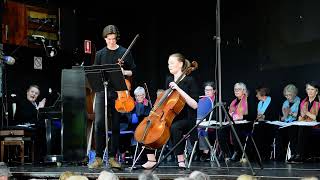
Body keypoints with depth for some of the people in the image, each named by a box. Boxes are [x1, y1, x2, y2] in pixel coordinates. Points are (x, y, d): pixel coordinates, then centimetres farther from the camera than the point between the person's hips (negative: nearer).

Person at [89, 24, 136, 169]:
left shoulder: (125, 53, 6)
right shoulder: (100, 54, 10)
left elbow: (132, 72, 8)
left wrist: (124, 72, -11)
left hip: (118, 92, -1)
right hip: (102, 91, 1)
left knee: (116, 126, 3)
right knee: (99, 123, -10)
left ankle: (112, 157, 11)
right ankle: (98, 158, -4)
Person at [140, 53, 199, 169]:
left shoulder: (189, 81, -6)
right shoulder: (169, 80, 12)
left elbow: (194, 105, -16)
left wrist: (179, 89, -22)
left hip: (185, 119, -6)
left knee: (174, 127, -38)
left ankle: (181, 160, -24)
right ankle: (151, 160, -12)